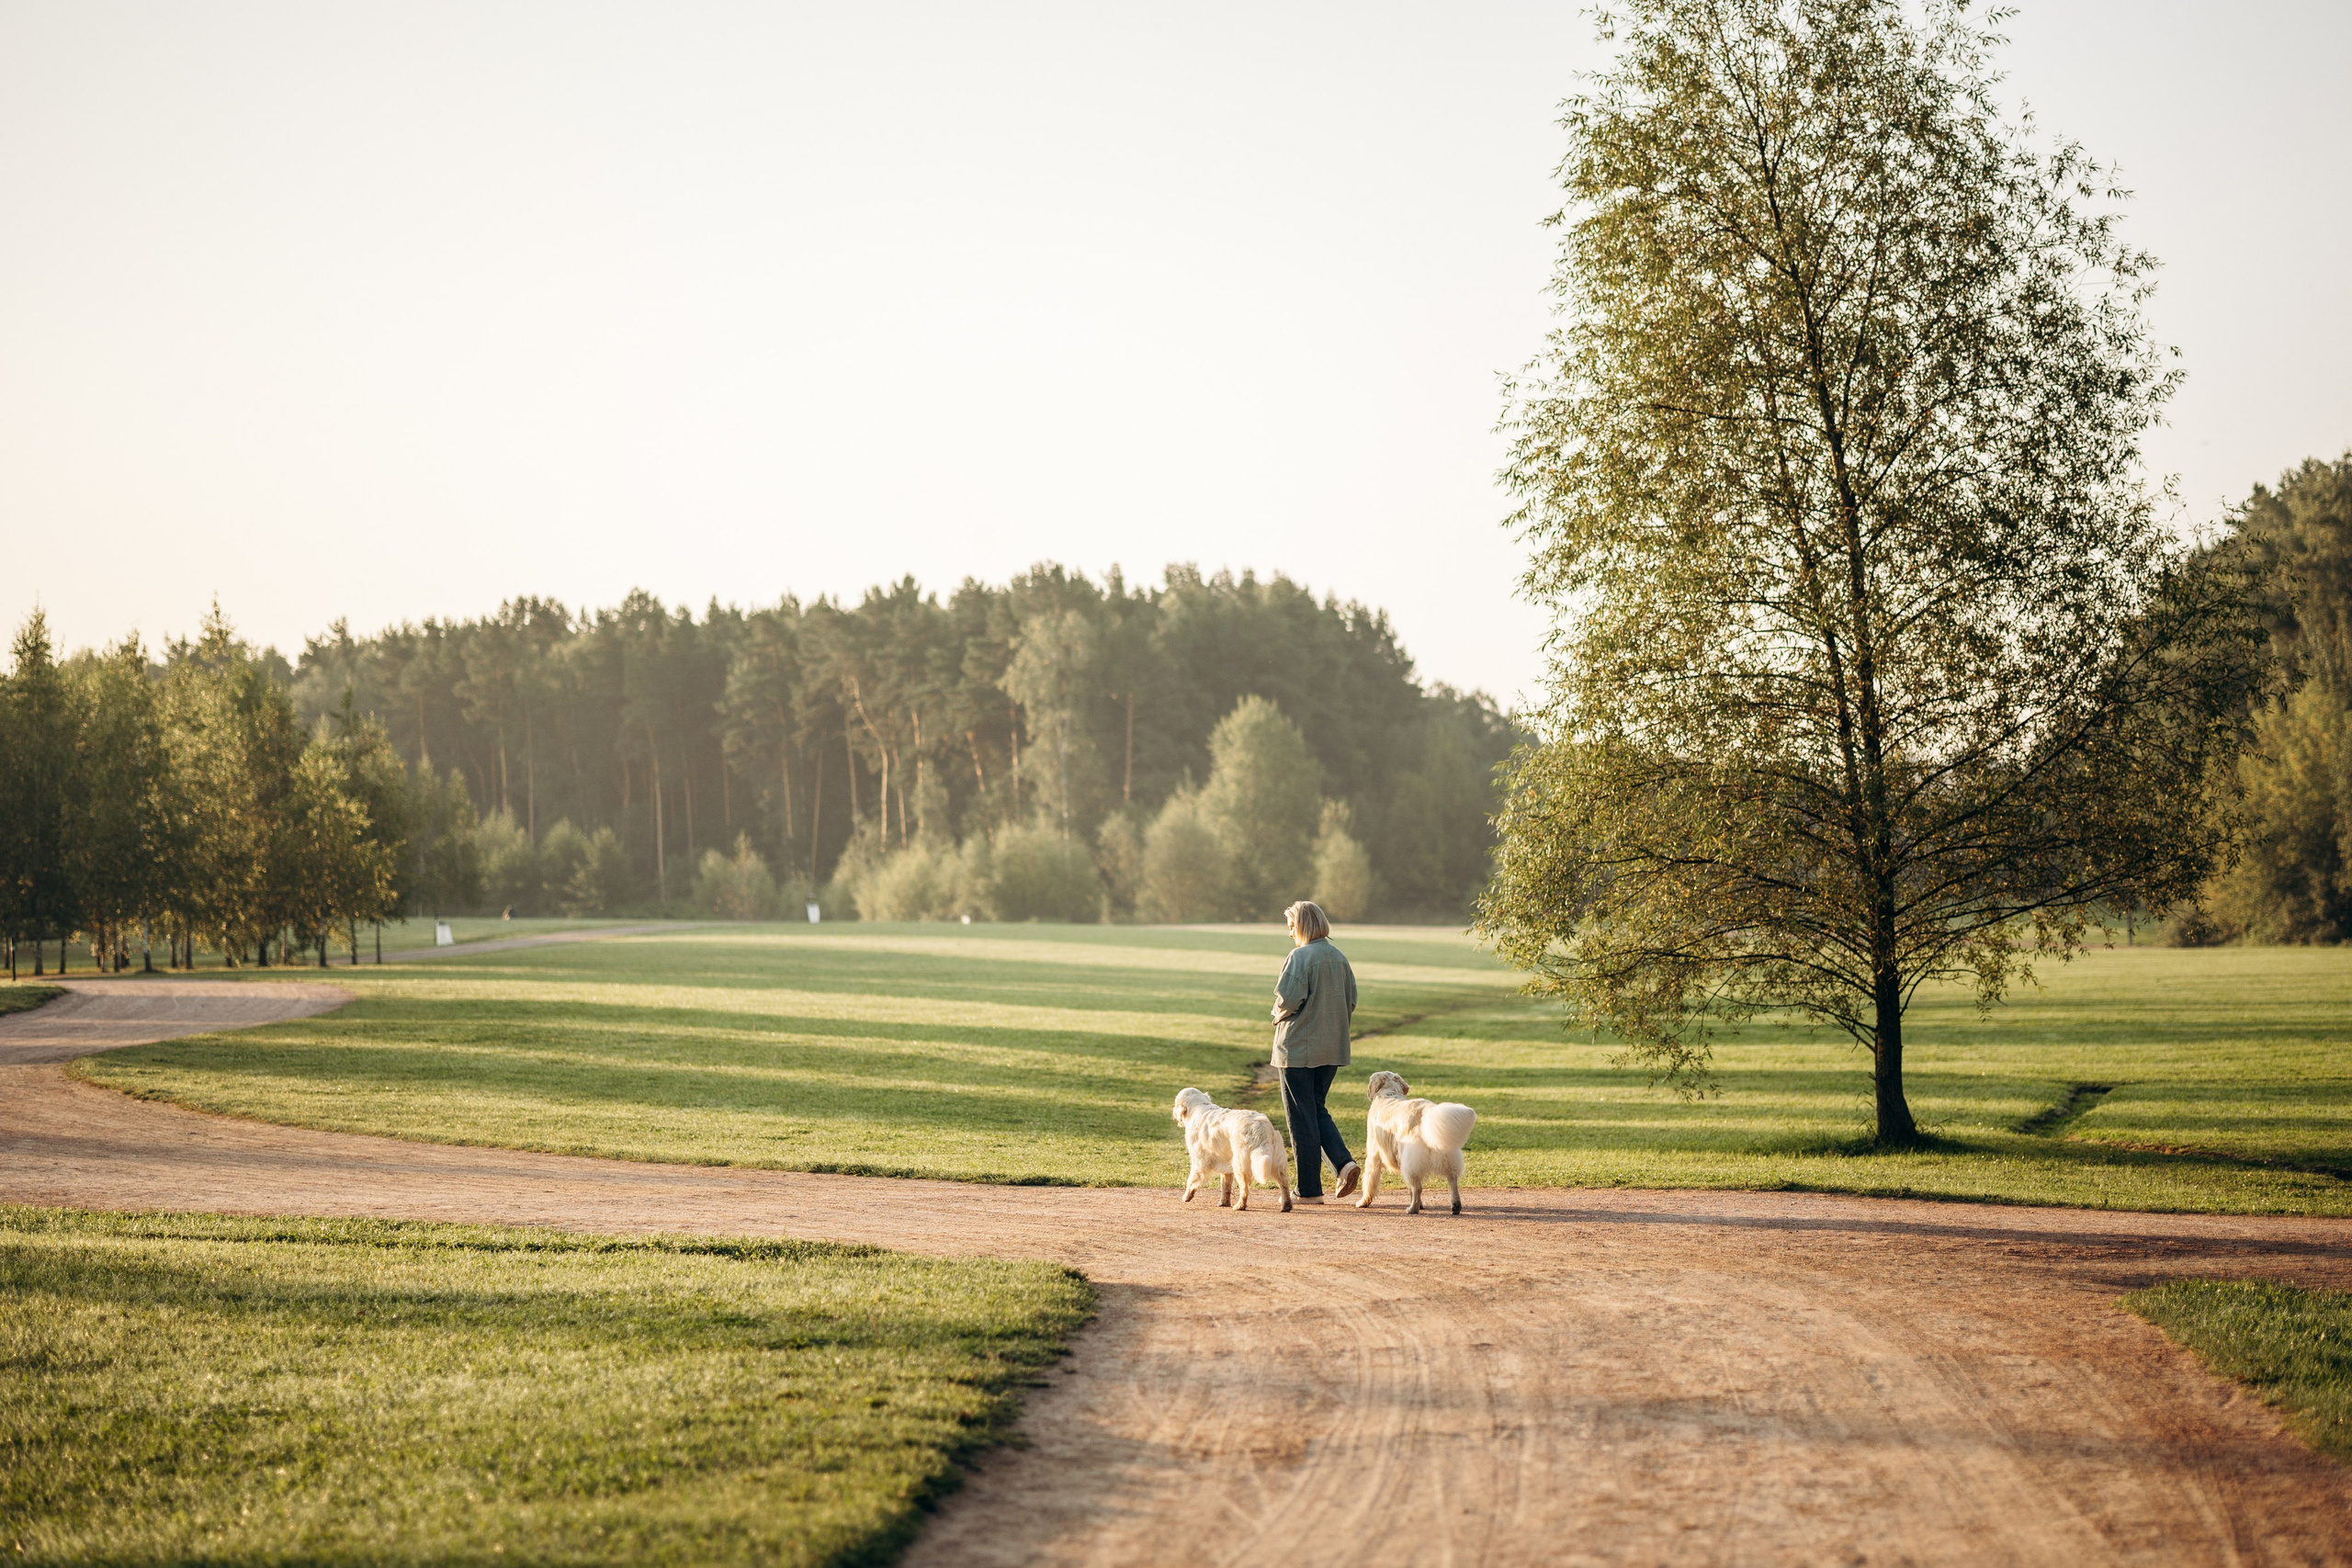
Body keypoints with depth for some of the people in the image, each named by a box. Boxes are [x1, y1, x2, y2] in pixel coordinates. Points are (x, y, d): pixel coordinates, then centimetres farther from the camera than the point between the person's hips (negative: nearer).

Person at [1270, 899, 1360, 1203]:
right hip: (1332, 1051, 7)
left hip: (1298, 1048, -7)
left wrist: (1279, 1016, 0)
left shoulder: (1300, 957, -14)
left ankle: (1309, 1189, 4)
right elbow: (1351, 1003, 12)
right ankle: (1345, 1162, -1)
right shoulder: (1339, 958, 8)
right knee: (1317, 1110, 19)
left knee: (1301, 1118, 1)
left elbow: (1288, 998, -21)